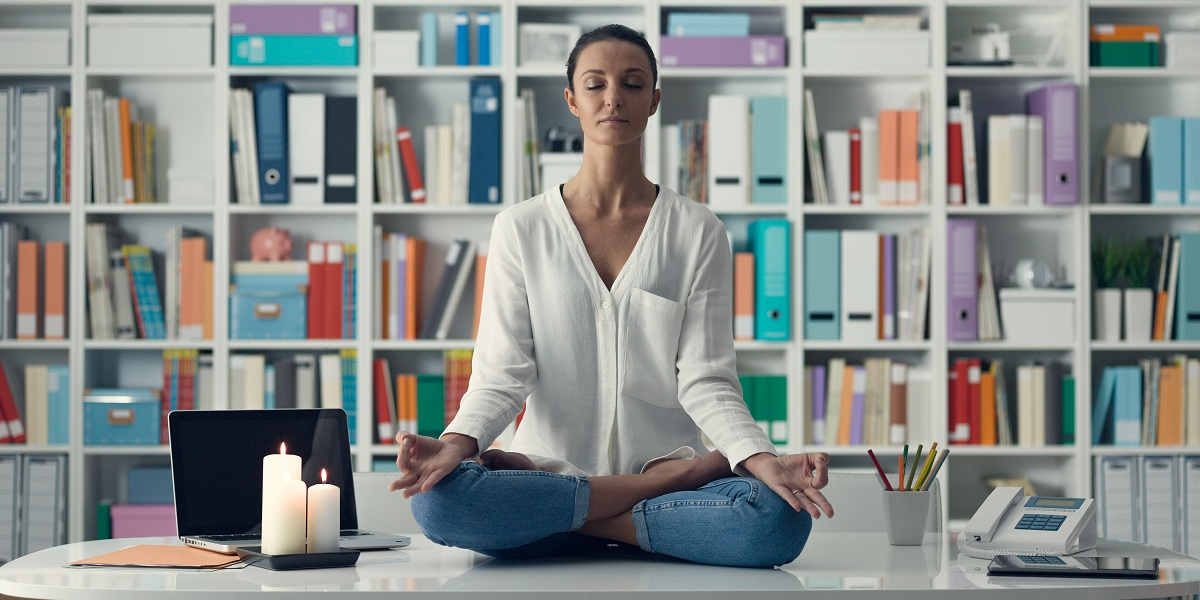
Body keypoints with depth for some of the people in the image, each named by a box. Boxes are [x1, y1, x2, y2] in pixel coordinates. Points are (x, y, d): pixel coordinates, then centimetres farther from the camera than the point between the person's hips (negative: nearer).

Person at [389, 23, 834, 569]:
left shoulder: (698, 232, 6)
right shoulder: (521, 228, 7)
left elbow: (706, 380, 0)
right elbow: (502, 374, 0)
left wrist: (761, 458, -20)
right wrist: (459, 442, -21)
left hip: (665, 457, -1)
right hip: (552, 464, 1)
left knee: (780, 518, -32)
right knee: (437, 499, -32)